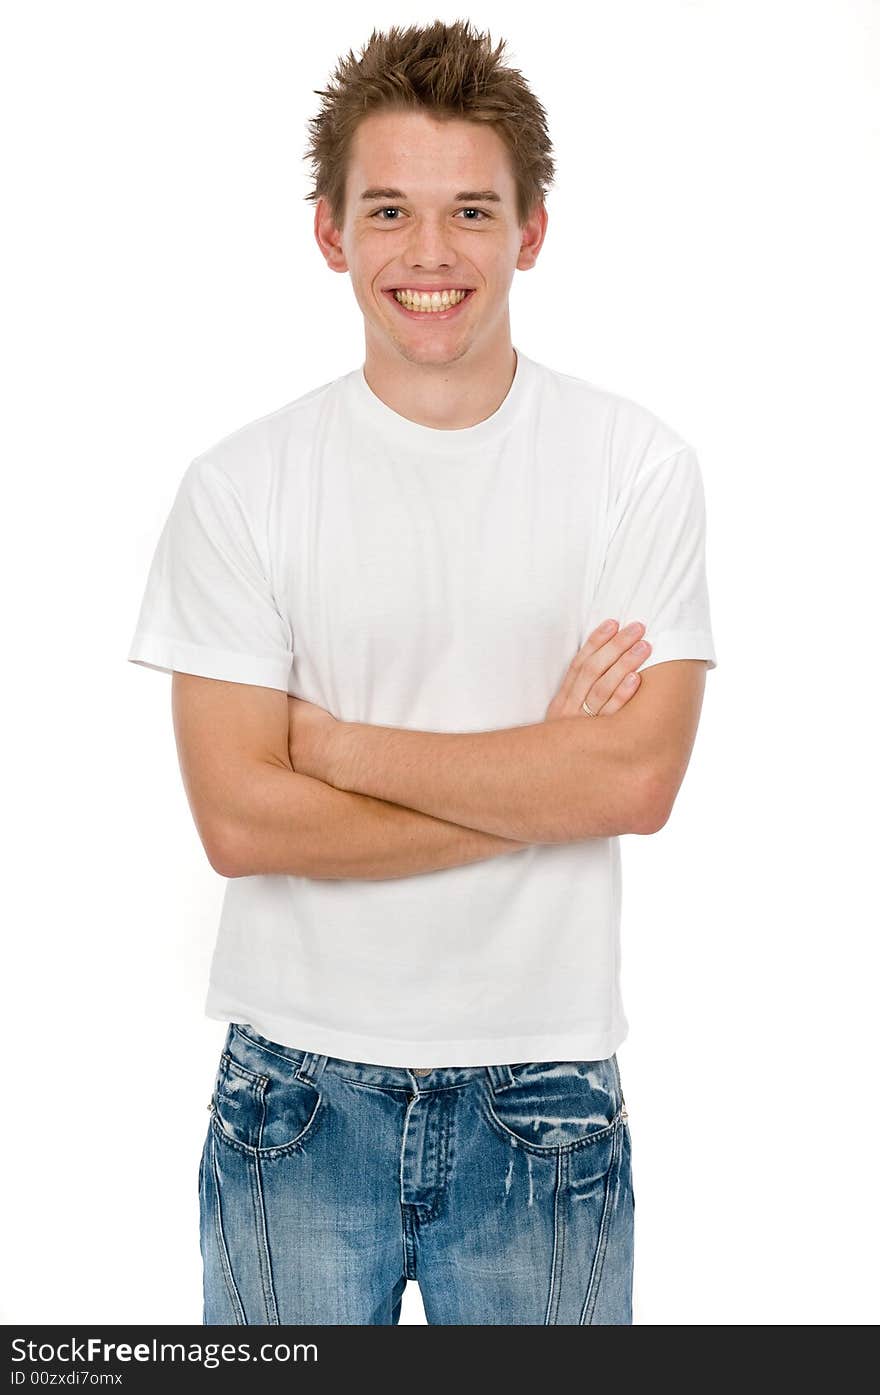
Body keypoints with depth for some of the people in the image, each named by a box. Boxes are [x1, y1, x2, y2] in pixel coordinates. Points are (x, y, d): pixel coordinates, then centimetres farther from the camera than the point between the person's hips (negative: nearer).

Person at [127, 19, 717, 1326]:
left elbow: (639, 779, -12)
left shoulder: (638, 465, -4)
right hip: (300, 1087, 0)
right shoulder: (241, 484, -4)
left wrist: (339, 745, -12)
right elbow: (238, 819, -10)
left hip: (544, 1099, 0)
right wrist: (538, 782, -12)